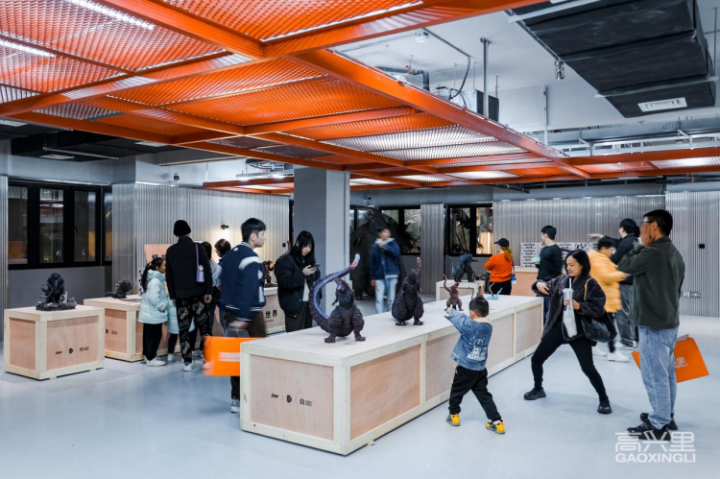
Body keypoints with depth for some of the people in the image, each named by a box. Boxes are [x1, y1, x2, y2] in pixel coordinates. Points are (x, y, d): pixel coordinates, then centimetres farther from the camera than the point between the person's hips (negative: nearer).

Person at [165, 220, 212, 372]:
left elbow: (169, 275, 7)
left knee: (183, 329, 5)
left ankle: (187, 362, 4)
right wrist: (209, 292, -4)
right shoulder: (198, 248, -2)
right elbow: (207, 271, -6)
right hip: (198, 293, -1)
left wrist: (172, 296, 12)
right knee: (203, 327, 8)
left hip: (181, 295, 1)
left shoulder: (170, 251, 5)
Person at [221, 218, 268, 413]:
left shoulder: (229, 255, 11)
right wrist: (243, 318, -25)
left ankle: (236, 399, 18)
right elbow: (248, 291, -24)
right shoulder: (251, 259, -17)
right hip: (250, 314, -8)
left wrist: (231, 312, 18)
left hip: (231, 312, 8)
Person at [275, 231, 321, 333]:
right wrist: (302, 273, -22)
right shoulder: (285, 260, -7)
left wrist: (316, 284, 1)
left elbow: (316, 278, 22)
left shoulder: (309, 260, 14)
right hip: (294, 304, -6)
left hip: (309, 303, 6)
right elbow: (285, 282, -14)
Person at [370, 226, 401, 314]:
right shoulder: (375, 246, 5)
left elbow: (397, 252, -15)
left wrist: (385, 246, -21)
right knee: (379, 299, -4)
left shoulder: (392, 243, 4)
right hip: (379, 276, 0)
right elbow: (372, 262, 7)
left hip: (391, 275, 0)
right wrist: (373, 277, 5)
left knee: (391, 298, 6)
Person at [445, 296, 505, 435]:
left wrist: (451, 312, 11)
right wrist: (456, 314, 5)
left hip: (466, 368, -6)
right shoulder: (488, 326, -1)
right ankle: (497, 422, 12)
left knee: (456, 391, 17)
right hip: (480, 370, 6)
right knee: (484, 395, 15)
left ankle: (454, 416, 32)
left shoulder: (469, 326, -23)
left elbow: (458, 318, -9)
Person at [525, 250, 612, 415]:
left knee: (588, 368, -6)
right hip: (557, 327, 6)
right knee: (536, 358, 8)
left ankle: (604, 399, 17)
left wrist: (578, 306, -30)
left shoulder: (590, 284, -11)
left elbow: (599, 309, -16)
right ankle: (538, 389, 31)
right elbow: (547, 288, 16)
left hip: (578, 330, -5)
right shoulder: (562, 280, 4)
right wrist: (538, 285, -7)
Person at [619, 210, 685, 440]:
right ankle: (667, 417, 29)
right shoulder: (675, 253, 10)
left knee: (655, 376, -1)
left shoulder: (652, 252, -21)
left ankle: (659, 426, 6)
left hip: (653, 325, -10)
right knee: (667, 374, 18)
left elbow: (623, 267, -7)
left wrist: (642, 245, 0)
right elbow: (677, 289, 17)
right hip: (670, 322, 10)